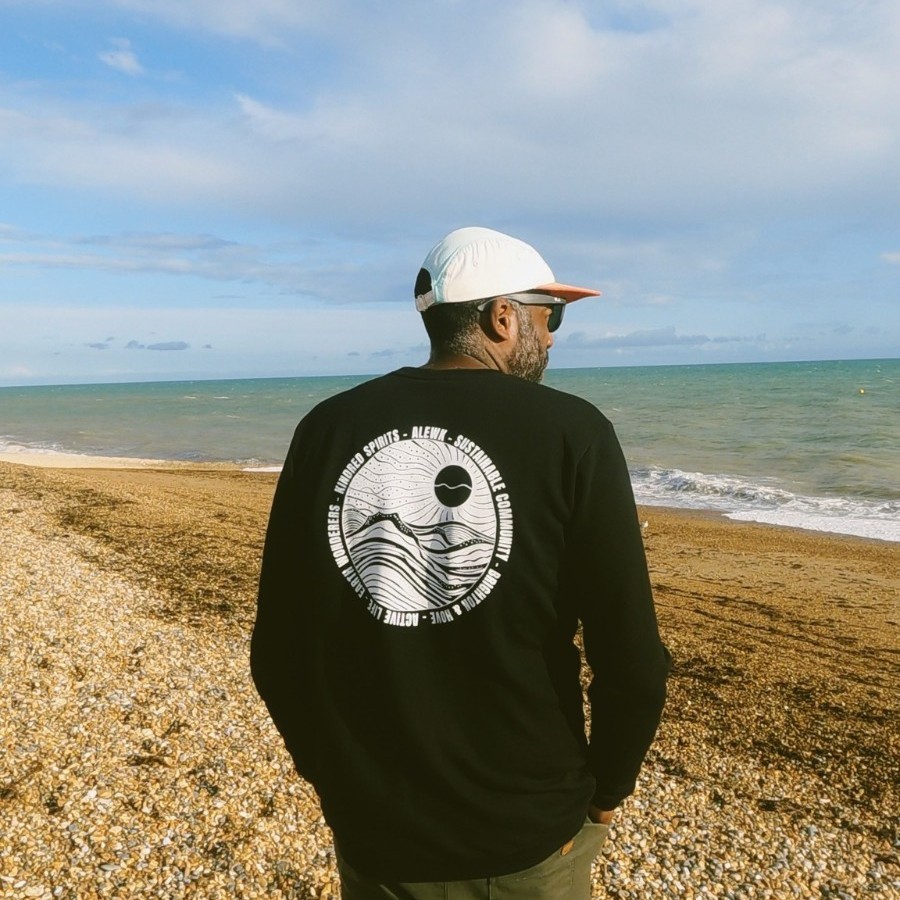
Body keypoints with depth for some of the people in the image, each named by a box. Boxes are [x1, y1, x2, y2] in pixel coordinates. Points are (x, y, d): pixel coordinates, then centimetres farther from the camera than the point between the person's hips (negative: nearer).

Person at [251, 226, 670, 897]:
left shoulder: (327, 429, -6)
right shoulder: (572, 434, -15)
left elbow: (278, 652, -2)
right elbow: (632, 662, -16)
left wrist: (338, 781, 13)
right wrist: (605, 793, 4)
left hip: (374, 833, 3)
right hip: (528, 835, -2)